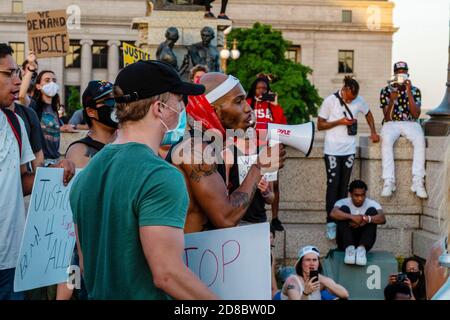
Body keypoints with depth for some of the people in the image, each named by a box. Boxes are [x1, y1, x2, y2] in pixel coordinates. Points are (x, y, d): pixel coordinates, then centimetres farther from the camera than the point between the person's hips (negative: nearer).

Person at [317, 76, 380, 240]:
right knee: (333, 185, -6)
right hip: (332, 151, -3)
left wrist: (373, 132, 14)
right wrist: (339, 122, -14)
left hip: (349, 151, 3)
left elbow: (368, 114, 22)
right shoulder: (330, 101, -8)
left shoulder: (359, 101, 1)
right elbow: (320, 125, -4)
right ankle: (330, 222, -3)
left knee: (344, 187, 7)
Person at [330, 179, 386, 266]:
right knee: (344, 209, -19)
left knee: (372, 210, -16)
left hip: (364, 242, 1)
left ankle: (362, 248, -35)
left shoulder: (371, 203, 0)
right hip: (345, 242, -1)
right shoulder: (344, 202, -3)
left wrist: (366, 219, -35)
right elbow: (333, 213, -26)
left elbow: (382, 219, -19)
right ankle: (349, 248, -35)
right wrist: (352, 217, -35)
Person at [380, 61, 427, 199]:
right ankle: (389, 182, -38)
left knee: (420, 139, -34)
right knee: (386, 139, -36)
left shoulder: (415, 91, 6)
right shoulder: (386, 91, 4)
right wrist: (392, 101, -20)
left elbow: (416, 115, -6)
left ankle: (418, 182, -37)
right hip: (391, 124, -1)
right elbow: (387, 117, -2)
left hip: (410, 124, 1)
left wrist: (409, 93, -13)